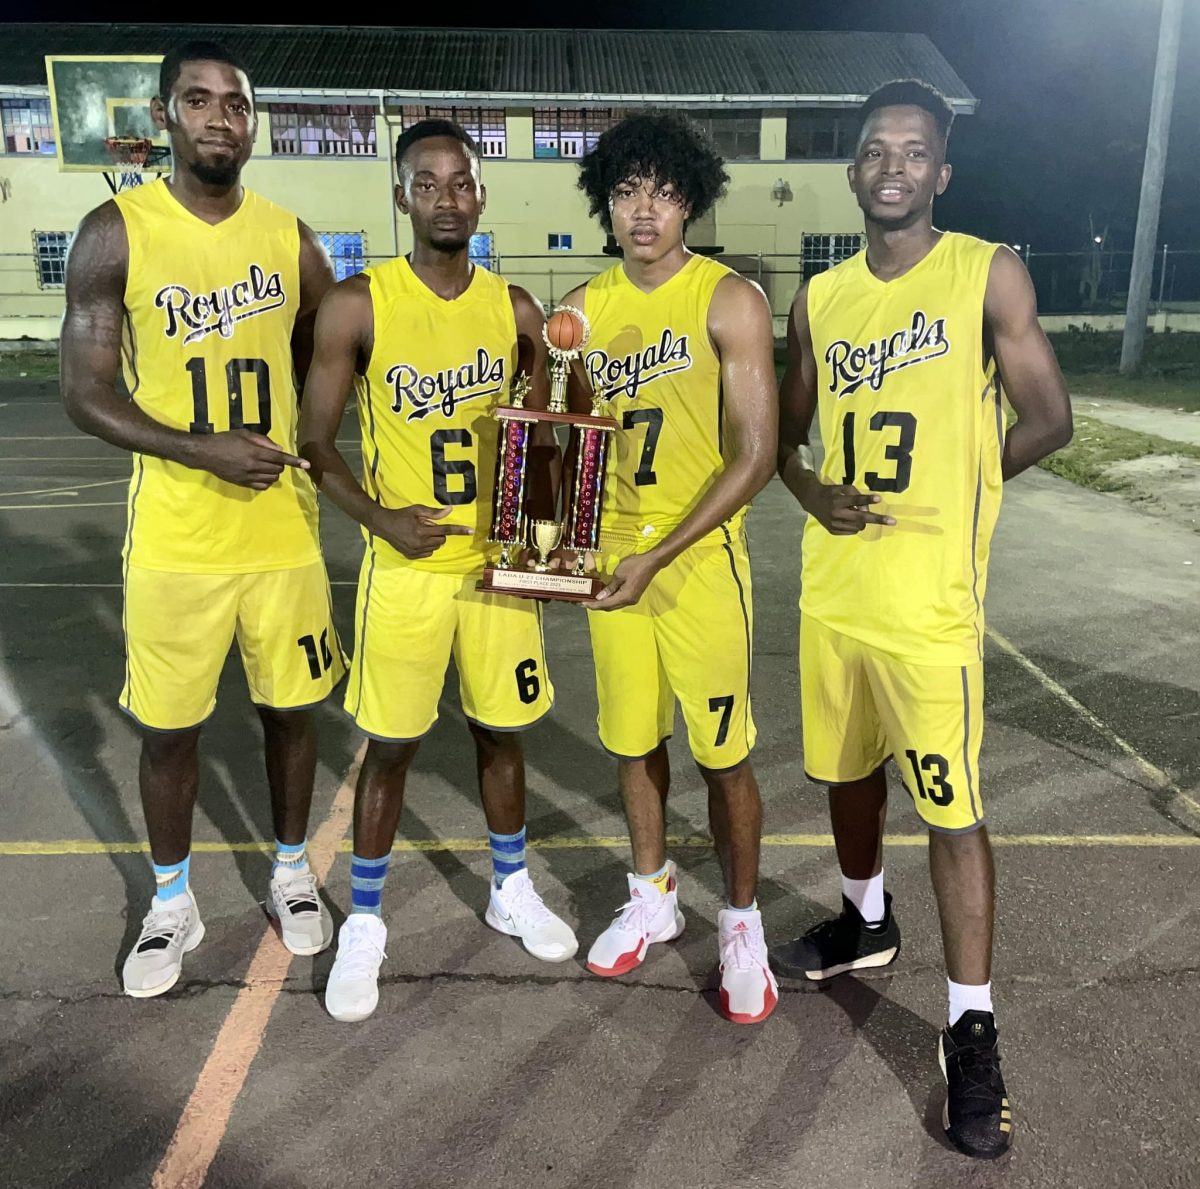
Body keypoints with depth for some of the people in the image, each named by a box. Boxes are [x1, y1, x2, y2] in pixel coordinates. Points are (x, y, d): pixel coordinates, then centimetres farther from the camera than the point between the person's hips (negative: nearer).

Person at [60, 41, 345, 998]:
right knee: (169, 728, 10)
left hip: (284, 529, 2)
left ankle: (292, 872, 36)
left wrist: (311, 448, -2)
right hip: (175, 539, -2)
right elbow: (85, 392, -7)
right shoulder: (117, 232, -4)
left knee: (290, 708, 13)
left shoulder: (290, 239, 4)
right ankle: (173, 904, 32)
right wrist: (202, 449, -21)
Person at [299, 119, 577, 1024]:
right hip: (406, 567, -3)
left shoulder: (515, 309, 3)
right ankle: (365, 923, 27)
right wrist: (377, 515, -19)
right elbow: (316, 441, -3)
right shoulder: (357, 306, -7)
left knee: (502, 732, 14)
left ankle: (512, 891, 37)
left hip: (500, 561, 3)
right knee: (390, 747, 7)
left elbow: (542, 437, 11)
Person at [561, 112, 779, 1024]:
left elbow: (756, 455, -14)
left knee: (723, 753, 4)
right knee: (633, 741, 16)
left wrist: (658, 556, -19)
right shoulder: (584, 308, 5)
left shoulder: (730, 301, -10)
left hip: (700, 556, -4)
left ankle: (742, 923, 26)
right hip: (610, 554, 5)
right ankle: (654, 898, 38)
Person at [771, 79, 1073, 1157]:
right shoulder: (821, 297, 9)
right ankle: (867, 925, 44)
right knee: (847, 769, 19)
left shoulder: (989, 275, -4)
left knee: (954, 807, -1)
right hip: (833, 587, 5)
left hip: (932, 597, -5)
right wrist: (813, 491, -5)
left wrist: (944, 495, 1)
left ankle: (972, 1030, 14)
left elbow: (1049, 421, -3)